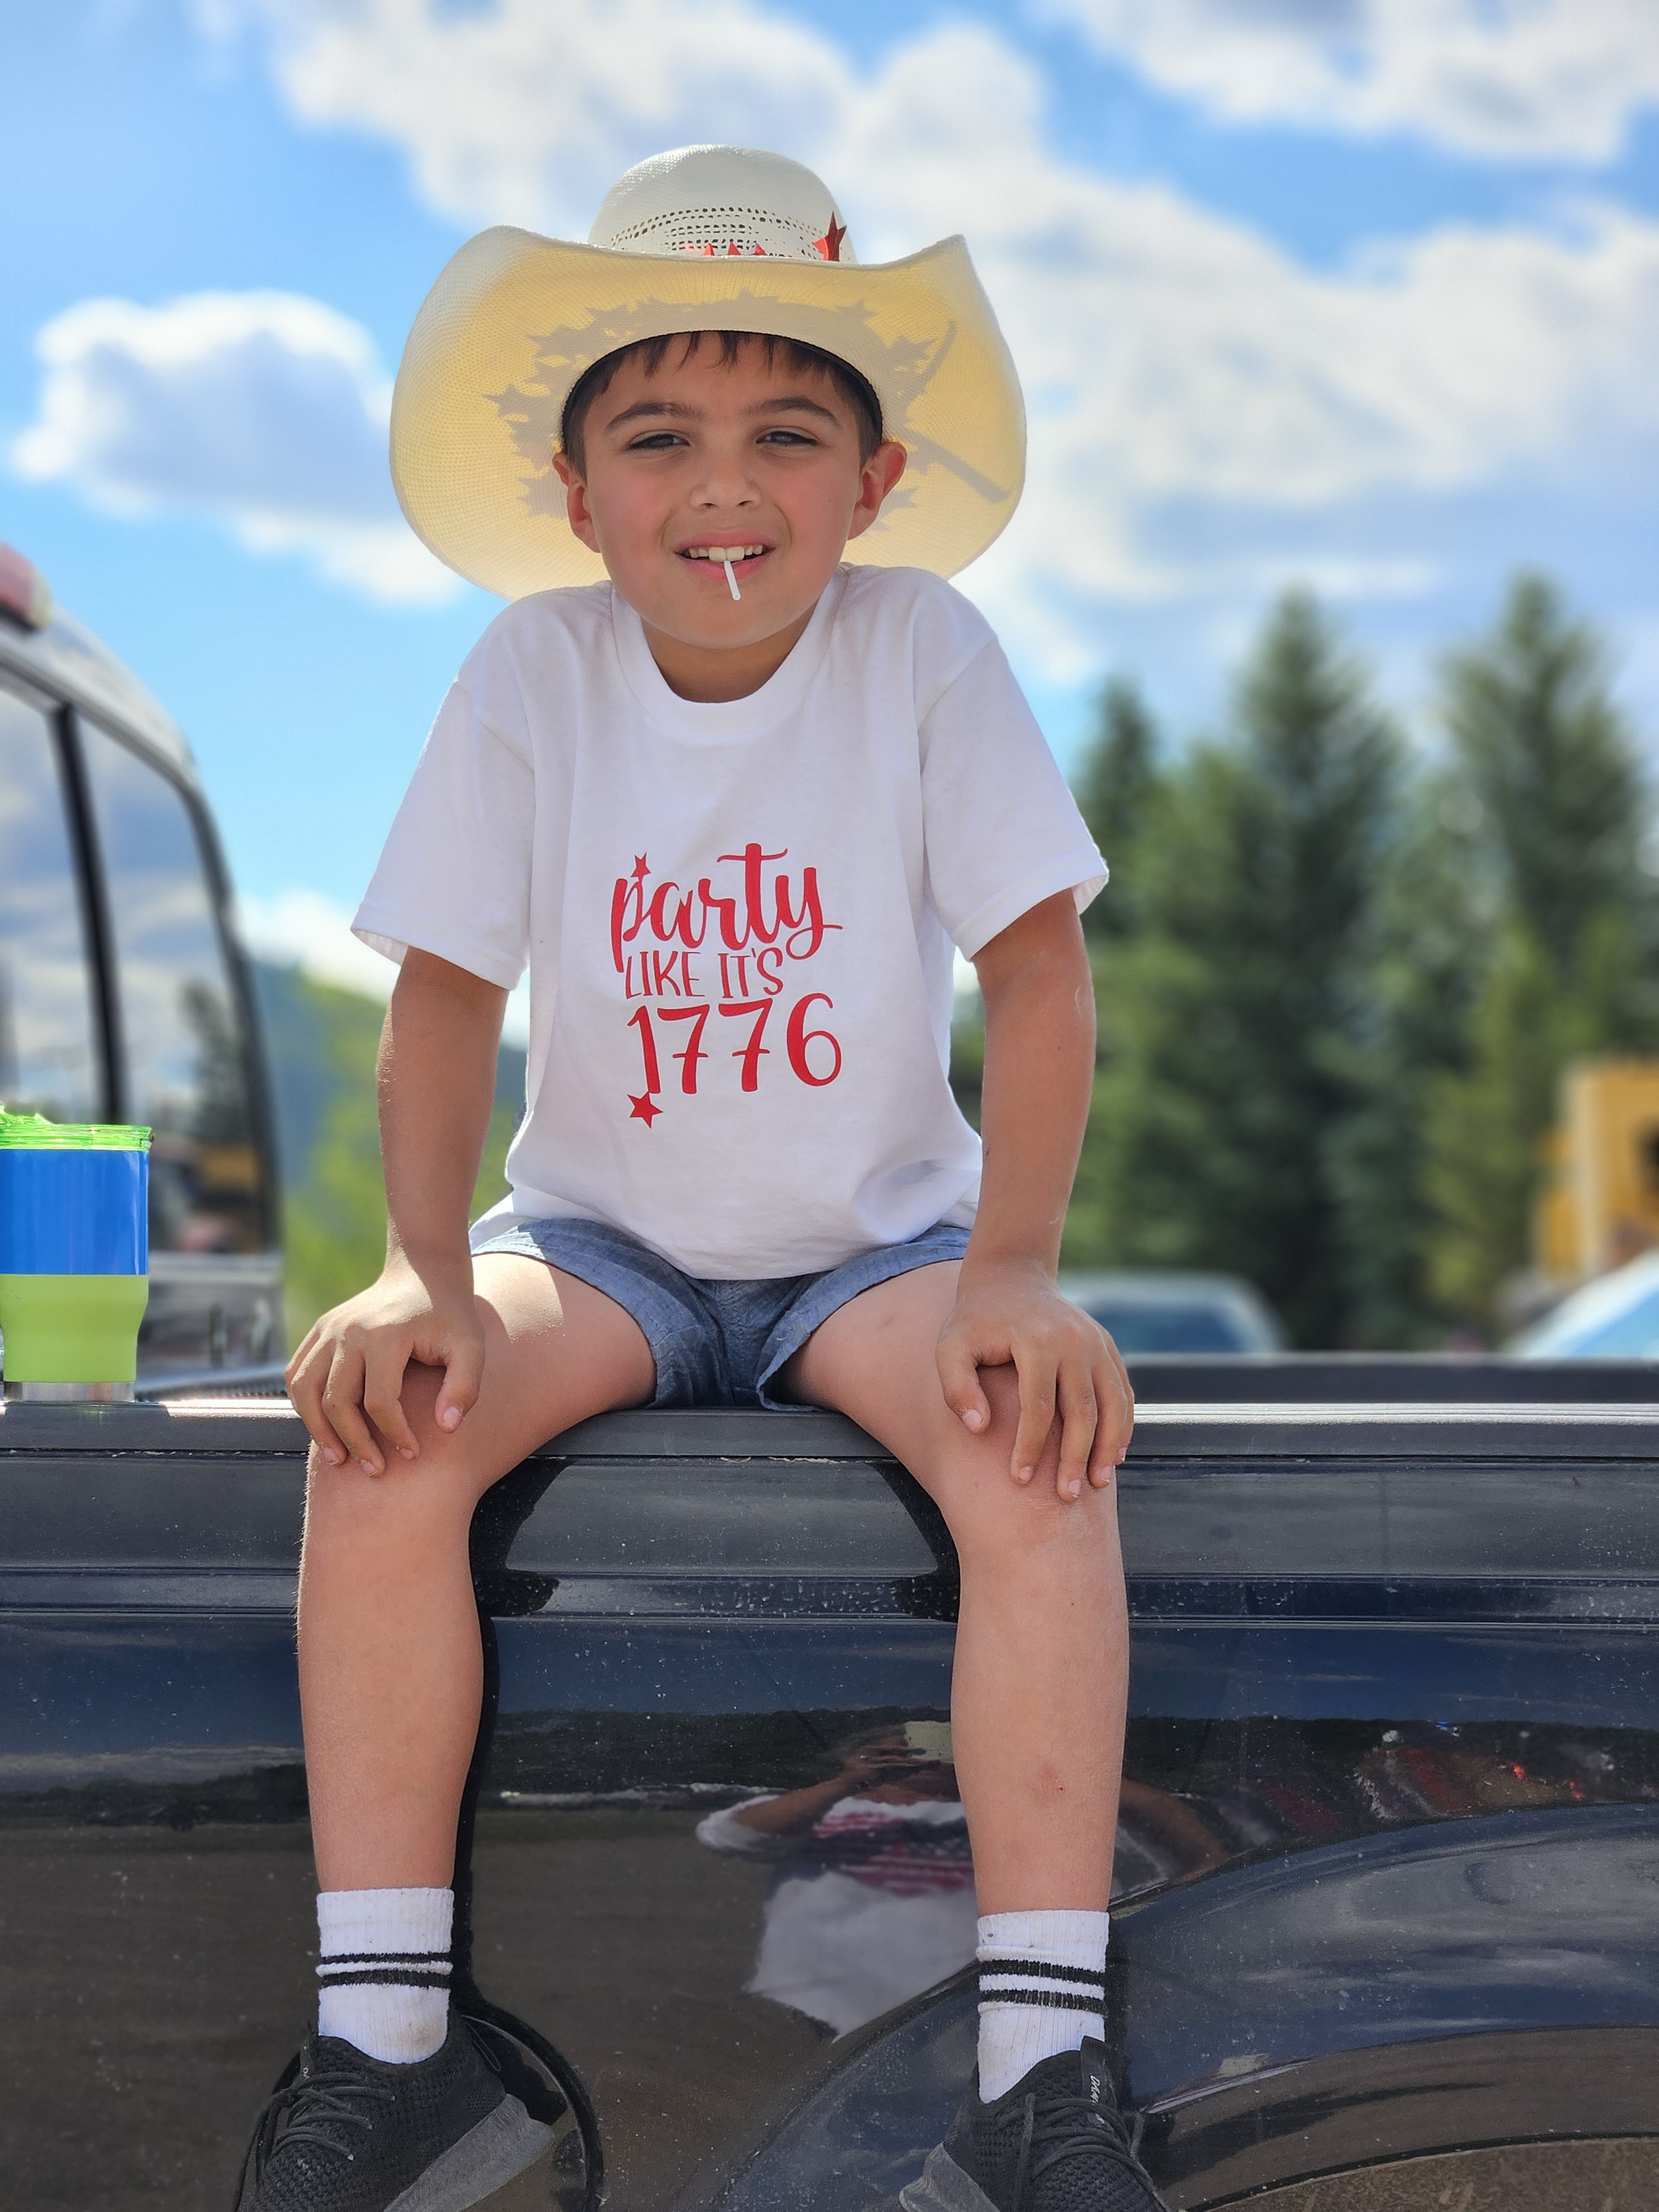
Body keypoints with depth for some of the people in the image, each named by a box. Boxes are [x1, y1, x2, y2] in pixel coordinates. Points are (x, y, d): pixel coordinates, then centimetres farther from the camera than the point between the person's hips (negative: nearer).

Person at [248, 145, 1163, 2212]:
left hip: (877, 1240, -1)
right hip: (605, 1238, 1)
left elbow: (1036, 966, -13)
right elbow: (446, 988, -8)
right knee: (386, 1427, -28)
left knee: (1041, 1451, -32)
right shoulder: (535, 669, -7)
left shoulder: (923, 650, -10)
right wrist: (423, 1273, -24)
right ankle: (386, 2038, -19)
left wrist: (1010, 1272, -26)